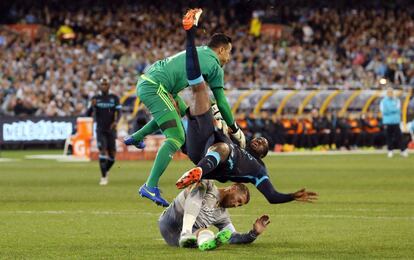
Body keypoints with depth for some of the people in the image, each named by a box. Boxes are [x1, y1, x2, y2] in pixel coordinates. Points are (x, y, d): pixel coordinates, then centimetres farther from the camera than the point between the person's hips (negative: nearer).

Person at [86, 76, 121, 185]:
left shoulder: (114, 98, 3)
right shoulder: (95, 98, 4)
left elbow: (118, 112, -4)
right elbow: (88, 114, 3)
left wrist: (116, 121, -25)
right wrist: (92, 106, -18)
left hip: (111, 130, 1)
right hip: (100, 130, -1)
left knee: (112, 156, 0)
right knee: (103, 151, -17)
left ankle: (106, 171, 31)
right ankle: (103, 177, -9)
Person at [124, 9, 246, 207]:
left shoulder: (200, 52, 21)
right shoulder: (215, 66, -4)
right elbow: (221, 102, 0)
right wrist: (235, 130, 10)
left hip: (145, 81, 10)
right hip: (155, 87, -10)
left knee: (181, 111, 34)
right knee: (176, 138, -13)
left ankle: (136, 137, 40)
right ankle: (151, 187, -23)